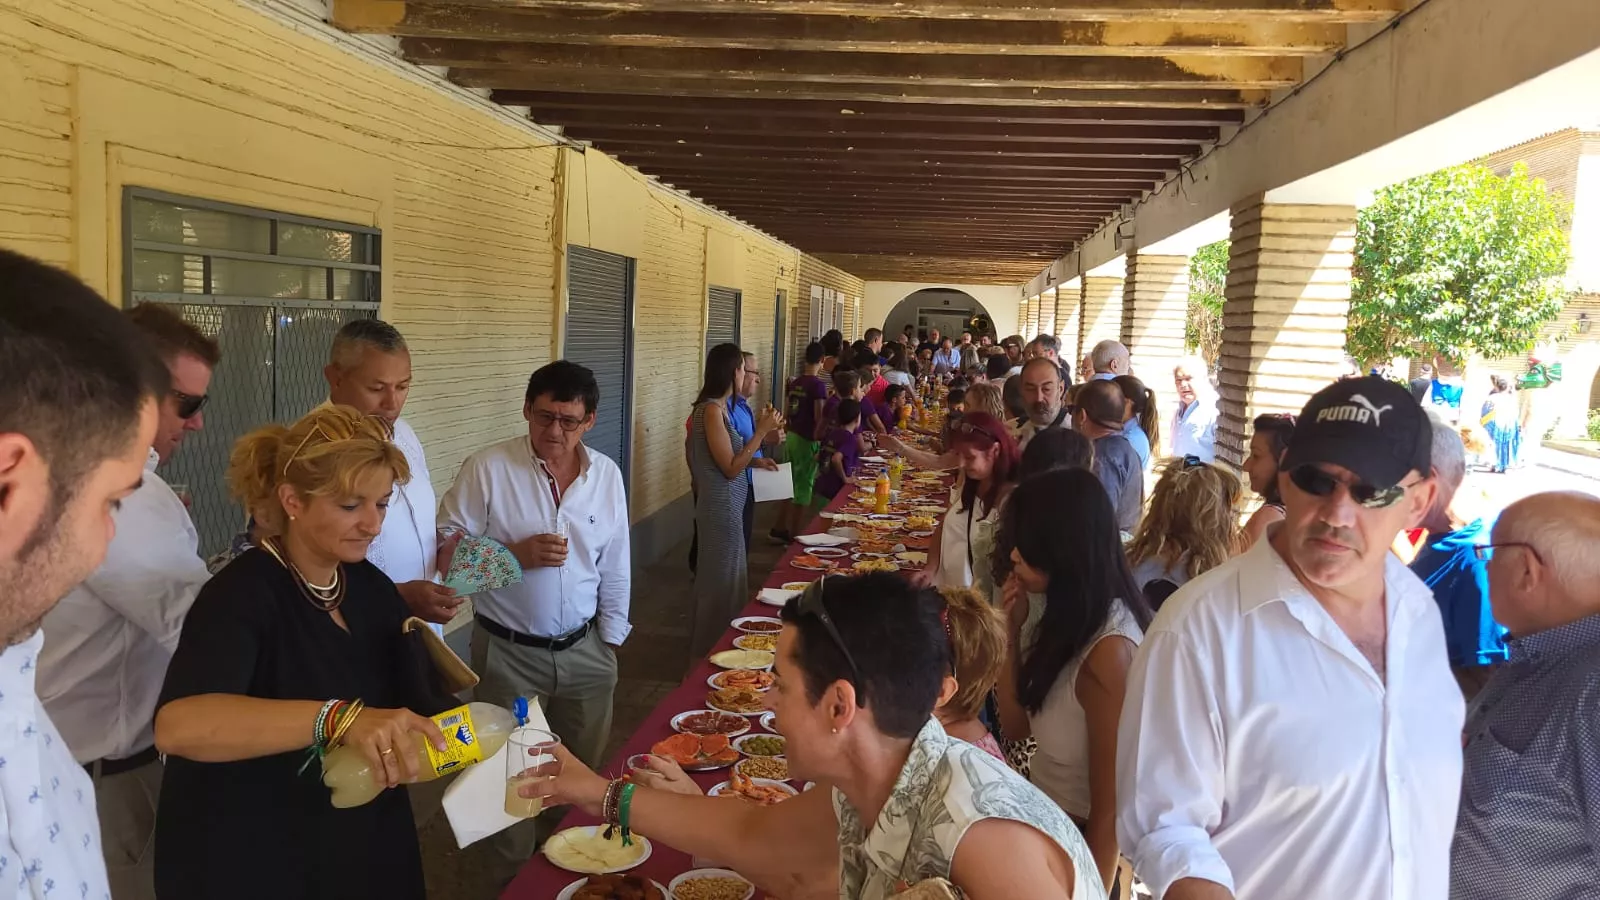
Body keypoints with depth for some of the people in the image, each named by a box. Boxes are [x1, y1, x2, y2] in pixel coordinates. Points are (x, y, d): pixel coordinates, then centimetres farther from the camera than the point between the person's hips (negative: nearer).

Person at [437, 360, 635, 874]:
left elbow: (615, 567, 6)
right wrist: (517, 554, -24)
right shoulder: (486, 470, -13)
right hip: (509, 654, -3)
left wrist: (611, 638, 7)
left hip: (585, 651, 4)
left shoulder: (606, 475, 0)